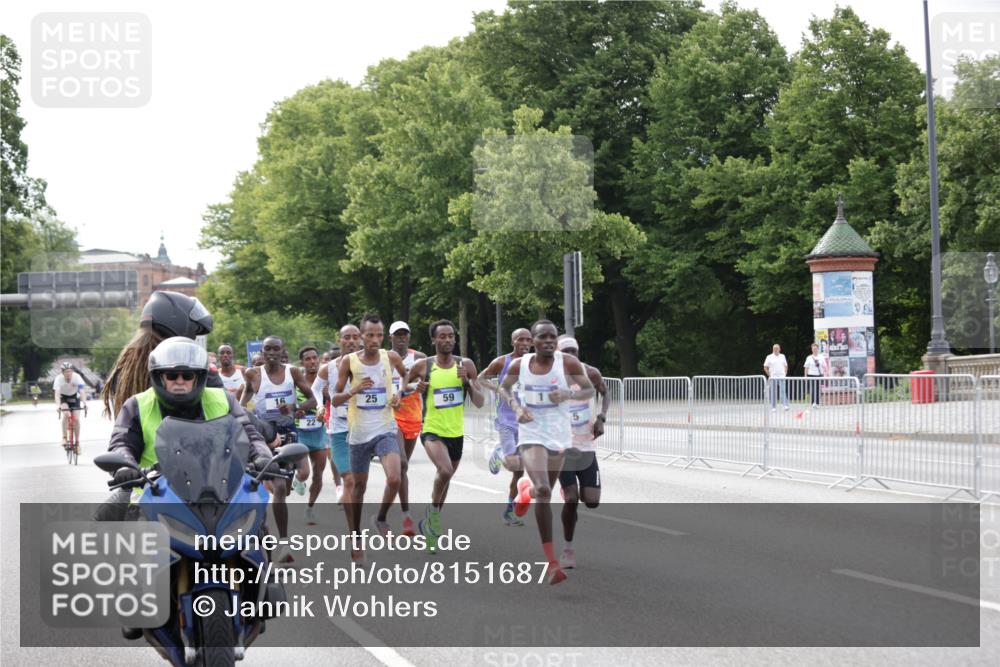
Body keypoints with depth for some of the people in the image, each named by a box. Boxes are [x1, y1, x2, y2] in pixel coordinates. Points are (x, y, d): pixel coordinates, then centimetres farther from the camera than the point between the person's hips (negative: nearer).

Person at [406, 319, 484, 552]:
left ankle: (430, 525, 39)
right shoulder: (422, 366, -6)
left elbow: (480, 402, 0)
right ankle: (434, 512, -3)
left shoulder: (466, 365, -1)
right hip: (432, 430, -4)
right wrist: (414, 388, -13)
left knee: (446, 478, 18)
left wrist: (468, 382, -16)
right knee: (445, 471, -29)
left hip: (456, 433, 4)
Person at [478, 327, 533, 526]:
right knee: (513, 463, -21)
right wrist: (496, 388, -12)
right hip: (506, 421, -4)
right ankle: (499, 455, 14)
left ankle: (509, 510, 20)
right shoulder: (501, 363, -6)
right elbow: (481, 378, 6)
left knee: (520, 470, 6)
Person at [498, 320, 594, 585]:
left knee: (545, 490, 18)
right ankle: (552, 562, -18)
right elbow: (504, 388, 14)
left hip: (559, 434, 2)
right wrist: (516, 406, -6)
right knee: (543, 491, -21)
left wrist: (568, 394, -20)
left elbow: (589, 390, 1)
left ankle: (526, 489, 60)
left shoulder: (568, 363, -8)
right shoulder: (519, 365, -4)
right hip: (531, 434, -2)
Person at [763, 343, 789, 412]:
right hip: (773, 378, -2)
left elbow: (786, 366, 20)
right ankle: (773, 407, 8)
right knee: (773, 393, 2)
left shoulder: (782, 356, 10)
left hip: (782, 377, 2)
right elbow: (765, 368, 2)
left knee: (783, 391, -10)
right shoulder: (769, 357, 1)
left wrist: (785, 374, 8)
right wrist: (770, 375, -5)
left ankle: (785, 405, -16)